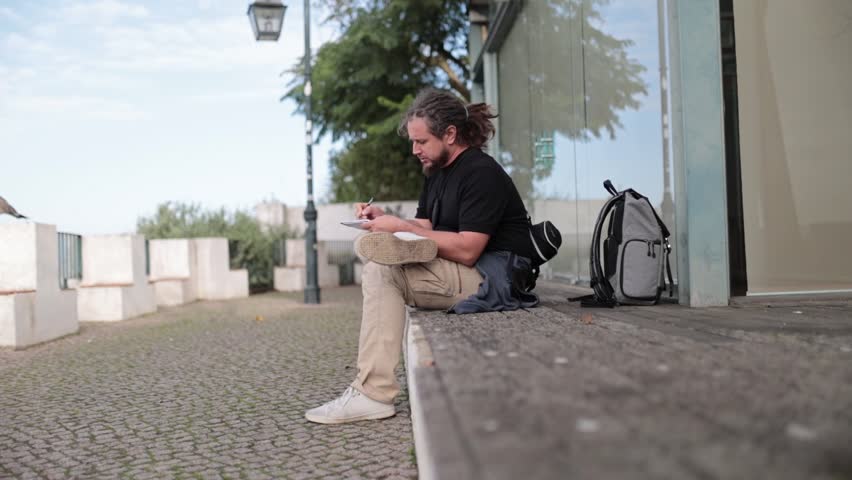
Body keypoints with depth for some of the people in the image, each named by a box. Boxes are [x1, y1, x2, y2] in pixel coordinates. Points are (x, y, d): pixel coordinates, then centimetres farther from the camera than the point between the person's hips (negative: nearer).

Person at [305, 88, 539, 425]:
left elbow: (467, 250, -23)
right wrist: (383, 220, -5)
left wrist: (401, 228, -19)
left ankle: (373, 393, -24)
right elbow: (424, 229, 12)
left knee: (382, 271, -22)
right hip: (461, 273, 10)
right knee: (370, 246, 3)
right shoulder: (437, 173, 17)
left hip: (491, 280, -10)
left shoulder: (481, 173, -13)